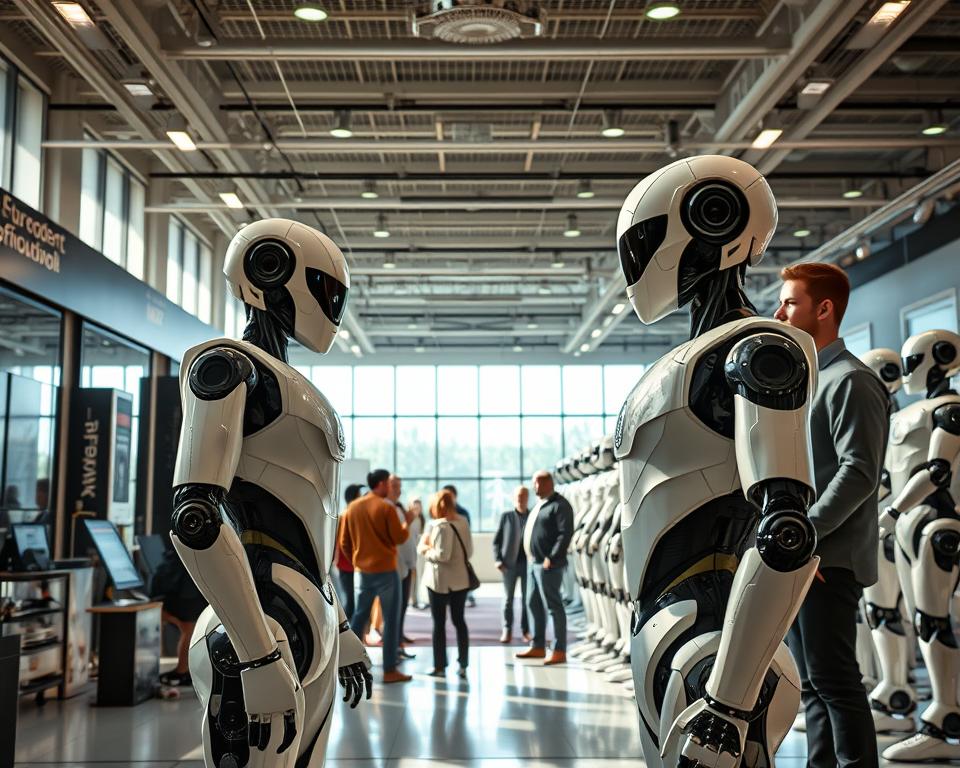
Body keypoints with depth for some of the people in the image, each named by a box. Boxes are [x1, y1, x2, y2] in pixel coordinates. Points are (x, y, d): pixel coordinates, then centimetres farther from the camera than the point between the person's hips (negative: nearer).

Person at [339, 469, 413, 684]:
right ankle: (390, 670, 1)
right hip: (385, 569, -6)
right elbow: (399, 538, -10)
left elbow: (344, 541, 9)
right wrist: (407, 524, 7)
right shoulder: (386, 508, -12)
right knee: (391, 620, 0)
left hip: (363, 570, 6)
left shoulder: (352, 507, 5)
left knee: (359, 616, 17)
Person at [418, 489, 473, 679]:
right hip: (460, 578, 6)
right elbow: (469, 550, 9)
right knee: (459, 621, 12)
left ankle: (440, 666, 10)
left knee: (439, 623, 5)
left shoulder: (441, 526, -18)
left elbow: (442, 555, -23)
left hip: (440, 581, -6)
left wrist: (426, 550, -8)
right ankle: (463, 665, 12)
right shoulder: (463, 522, 4)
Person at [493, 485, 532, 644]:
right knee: (508, 599, 5)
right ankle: (507, 630, 12)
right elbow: (497, 540, 3)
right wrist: (498, 560, -7)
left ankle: (526, 630, 13)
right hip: (510, 563, 0)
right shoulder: (506, 516, 3)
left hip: (529, 563, 0)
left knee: (527, 598, 4)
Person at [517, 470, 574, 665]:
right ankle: (538, 647, 25)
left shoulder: (559, 505, -13)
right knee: (533, 604, 15)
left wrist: (551, 558, -23)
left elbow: (566, 533, -21)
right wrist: (532, 557, 15)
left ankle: (559, 651, 1)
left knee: (553, 606, -5)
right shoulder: (541, 505, 17)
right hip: (533, 562, 10)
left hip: (547, 564, -10)